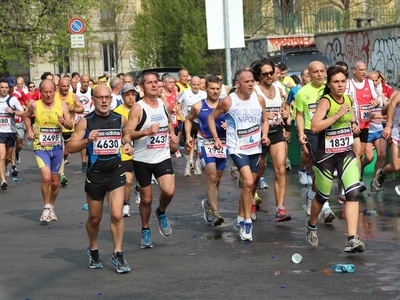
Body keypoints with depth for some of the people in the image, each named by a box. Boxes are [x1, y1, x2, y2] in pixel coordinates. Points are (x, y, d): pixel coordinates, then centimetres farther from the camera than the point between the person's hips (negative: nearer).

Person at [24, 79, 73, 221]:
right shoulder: (34, 105, -7)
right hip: (41, 147, -2)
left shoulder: (62, 104, -5)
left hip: (57, 147, 2)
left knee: (55, 181, 12)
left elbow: (71, 126, -4)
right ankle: (46, 208, -3)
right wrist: (29, 130, 0)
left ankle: (51, 206, 35)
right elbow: (26, 117, 14)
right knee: (46, 177, -21)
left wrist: (64, 122, -25)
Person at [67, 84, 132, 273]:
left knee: (117, 214, -13)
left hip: (116, 172, 1)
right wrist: (87, 140, -25)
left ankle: (118, 254, -1)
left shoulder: (120, 120, 2)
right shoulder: (86, 121, -5)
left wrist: (128, 146, 1)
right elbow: (71, 147, -8)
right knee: (95, 218, 12)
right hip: (95, 174, -1)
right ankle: (93, 250, 36)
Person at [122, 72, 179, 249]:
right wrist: (147, 131, -31)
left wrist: (172, 135, 6)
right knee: (146, 198, 6)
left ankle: (161, 212, 14)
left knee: (169, 191, -19)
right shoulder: (138, 108, -11)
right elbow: (127, 133, -17)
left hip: (163, 157, 3)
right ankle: (145, 231, 28)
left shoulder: (165, 105, 5)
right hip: (142, 159, -3)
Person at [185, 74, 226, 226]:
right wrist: (188, 135, 4)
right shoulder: (198, 106, -1)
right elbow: (188, 119, 15)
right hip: (205, 143, -2)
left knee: (217, 178, 12)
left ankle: (208, 203, 37)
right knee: (212, 176, -15)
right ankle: (214, 212, -14)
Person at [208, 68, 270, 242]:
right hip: (237, 148, -5)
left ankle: (240, 220, 29)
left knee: (249, 185, 13)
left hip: (255, 148, 5)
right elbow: (212, 118, 2)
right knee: (248, 182, -20)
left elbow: (264, 120, 14)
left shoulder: (259, 100, -1)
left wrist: (264, 135, -4)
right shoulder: (228, 102, -12)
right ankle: (247, 222, -10)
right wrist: (216, 138, -8)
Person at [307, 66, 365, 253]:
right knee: (323, 196, 11)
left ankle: (352, 239, -16)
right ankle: (311, 225, 42)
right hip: (326, 155, -5)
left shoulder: (348, 99, 4)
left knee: (353, 193, -13)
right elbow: (314, 127, -28)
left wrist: (354, 125, 2)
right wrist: (338, 114, -29)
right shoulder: (325, 101, -15)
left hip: (346, 153, 5)